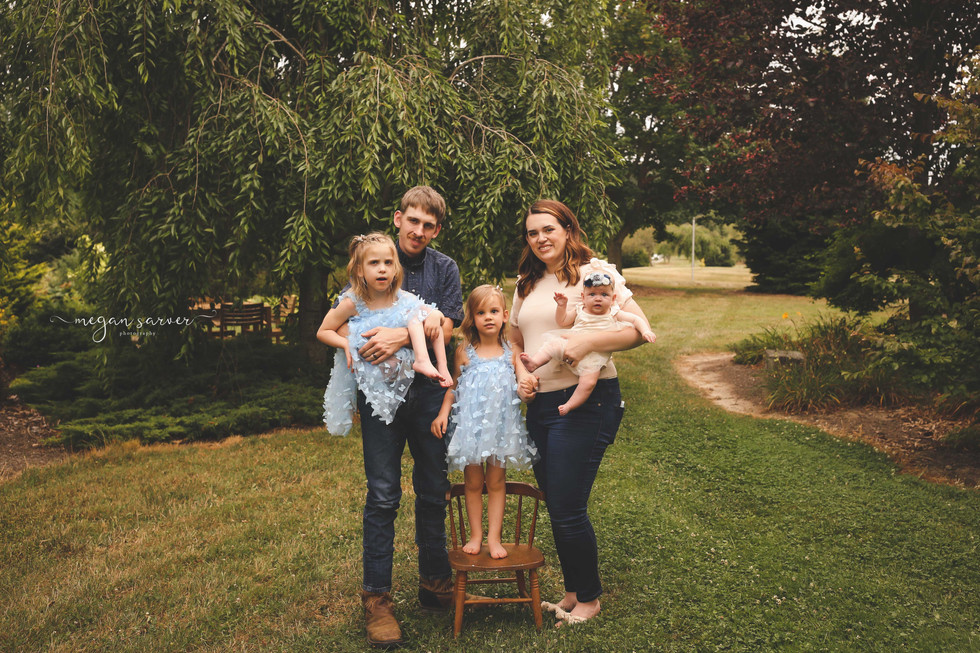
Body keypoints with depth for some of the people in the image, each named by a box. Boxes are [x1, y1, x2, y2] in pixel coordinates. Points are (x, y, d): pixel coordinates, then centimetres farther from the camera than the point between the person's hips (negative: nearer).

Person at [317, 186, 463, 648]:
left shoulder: (444, 269, 8)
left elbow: (444, 329, -3)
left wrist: (401, 336, -20)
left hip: (428, 389, 2)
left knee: (434, 492, 10)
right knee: (383, 495, -2)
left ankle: (435, 582, 26)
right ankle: (376, 597, 9)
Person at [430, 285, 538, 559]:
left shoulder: (511, 353, 0)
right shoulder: (464, 352, -1)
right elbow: (453, 387, 6)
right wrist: (443, 413, -5)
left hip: (501, 424, 0)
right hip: (471, 423, 0)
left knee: (496, 481, 7)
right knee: (473, 483, 8)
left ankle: (494, 537, 17)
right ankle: (475, 535, 22)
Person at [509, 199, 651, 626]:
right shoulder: (526, 285, 15)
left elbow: (640, 329, -12)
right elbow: (514, 340, 23)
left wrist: (589, 341, -24)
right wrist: (521, 375, 3)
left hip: (586, 401, -7)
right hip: (540, 405, 7)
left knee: (568, 509, -3)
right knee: (556, 508, 15)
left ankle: (589, 599, 20)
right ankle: (572, 593, 33)